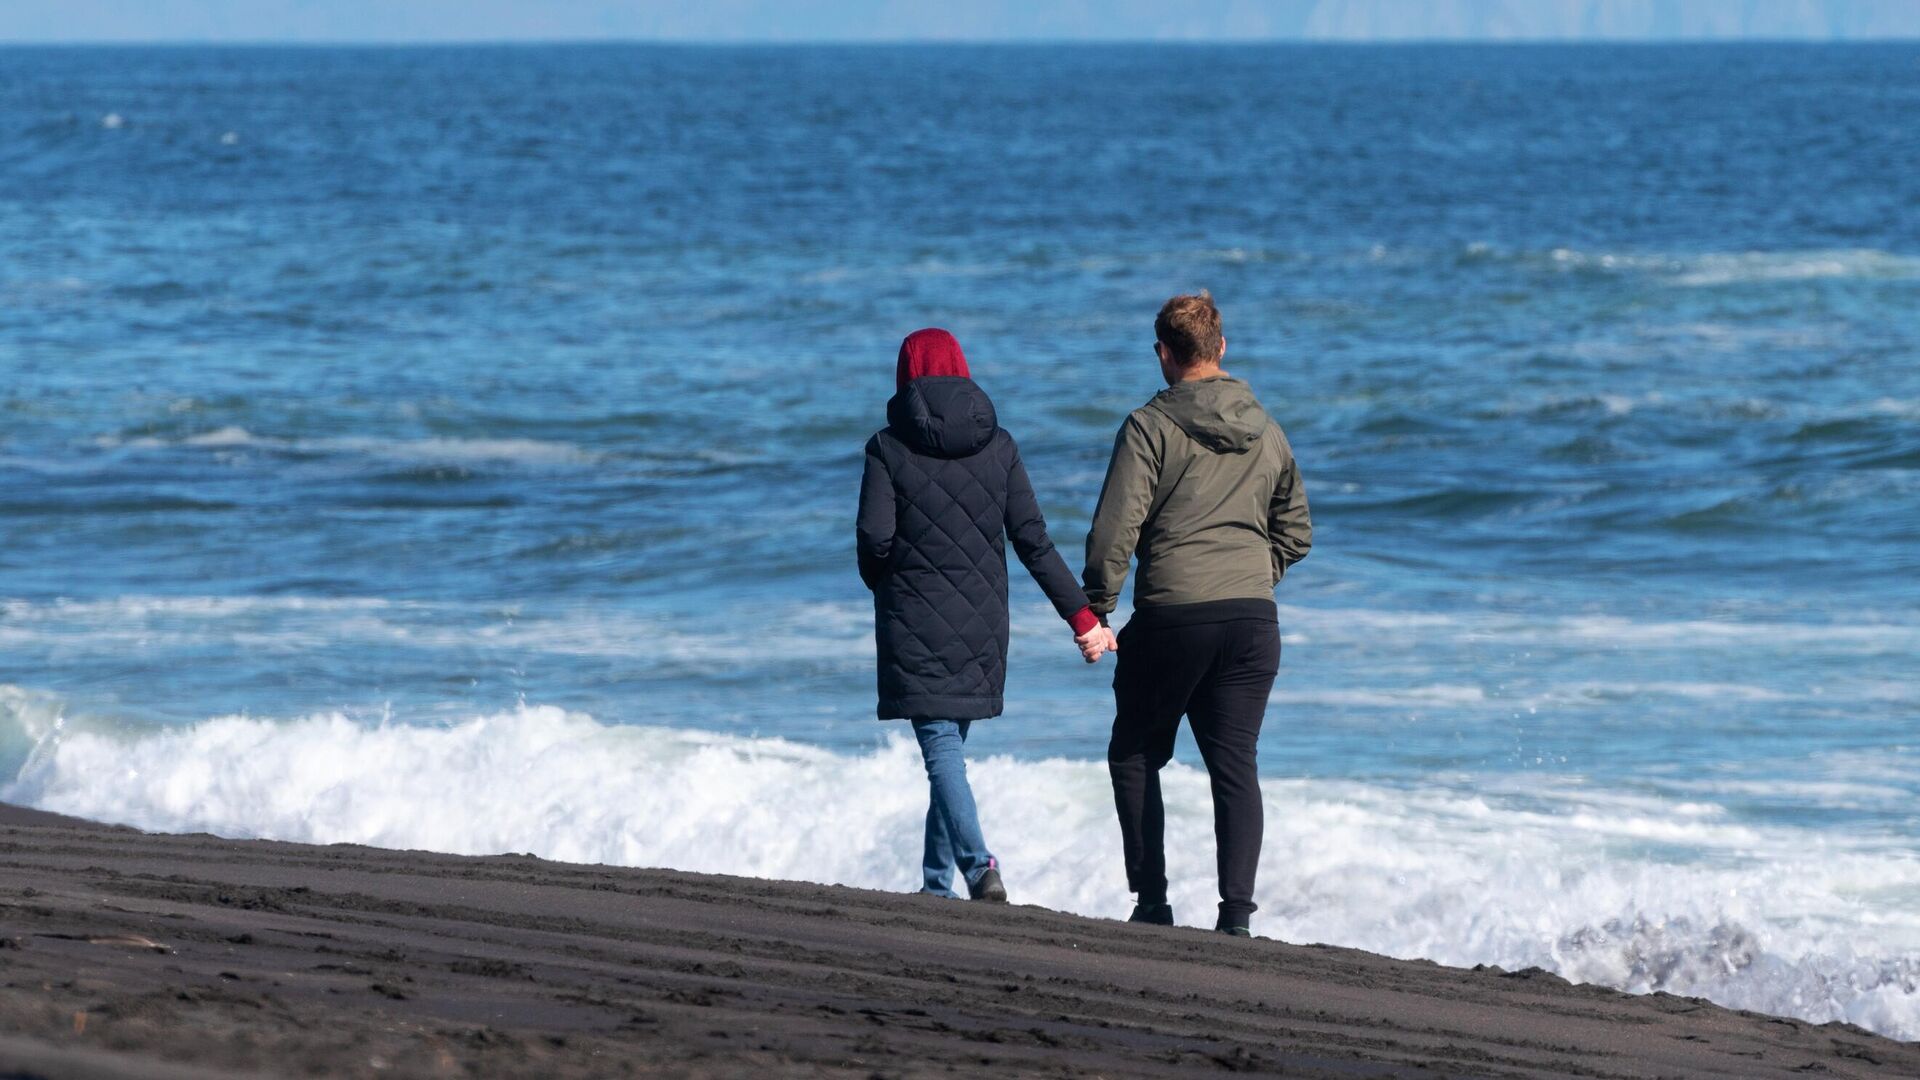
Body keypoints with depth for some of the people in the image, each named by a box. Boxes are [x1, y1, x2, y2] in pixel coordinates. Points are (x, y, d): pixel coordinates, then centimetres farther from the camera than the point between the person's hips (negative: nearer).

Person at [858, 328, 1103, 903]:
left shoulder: (888, 447, -6)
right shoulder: (998, 445, 3)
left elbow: (875, 538, -12)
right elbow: (1032, 539, -1)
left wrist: (884, 584, 11)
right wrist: (1080, 612, 2)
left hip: (914, 621, -4)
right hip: (980, 622, 4)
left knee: (940, 747, -7)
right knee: (950, 742, 15)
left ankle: (977, 865, -25)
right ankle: (937, 880, 19)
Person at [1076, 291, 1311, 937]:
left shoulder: (1151, 427, -5)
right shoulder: (1265, 431, 12)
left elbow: (1115, 528, -12)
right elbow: (1296, 532, 20)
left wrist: (1096, 614, -5)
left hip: (1171, 617, -4)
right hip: (1253, 618, 4)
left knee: (1135, 757, 13)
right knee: (1235, 764, 5)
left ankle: (1152, 902, 9)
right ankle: (1237, 913, -5)